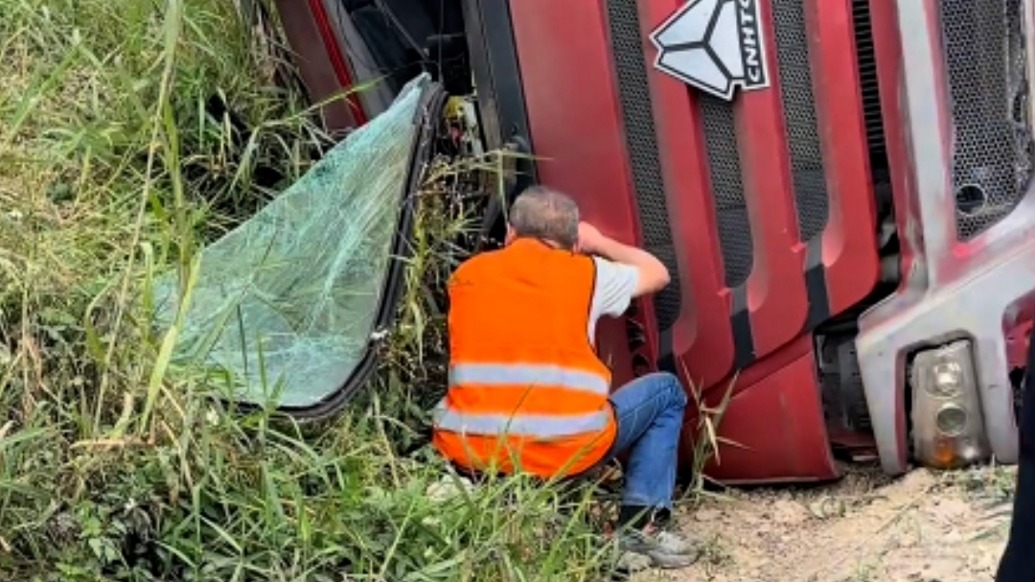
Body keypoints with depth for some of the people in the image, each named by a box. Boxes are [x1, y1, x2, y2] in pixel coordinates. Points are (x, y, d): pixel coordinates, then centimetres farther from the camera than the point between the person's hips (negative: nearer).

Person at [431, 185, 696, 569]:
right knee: (666, 392, 20)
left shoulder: (466, 274, 13)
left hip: (468, 451, 4)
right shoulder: (587, 273, 6)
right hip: (565, 451, -3)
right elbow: (657, 274, 24)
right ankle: (641, 526, 9)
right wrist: (599, 244, 41)